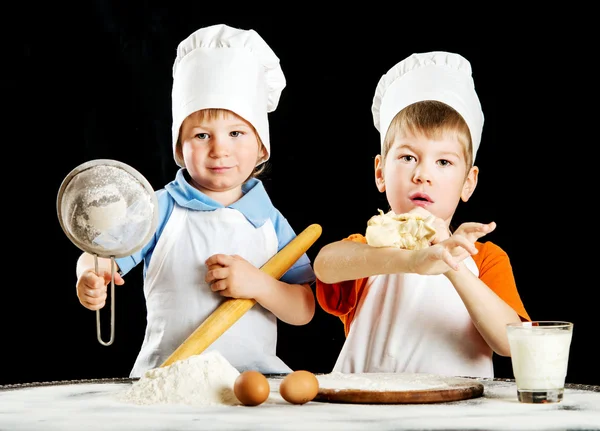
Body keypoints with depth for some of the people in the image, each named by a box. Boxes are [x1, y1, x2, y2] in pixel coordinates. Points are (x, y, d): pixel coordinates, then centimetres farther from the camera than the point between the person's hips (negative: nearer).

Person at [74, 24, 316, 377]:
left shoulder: (270, 222, 7)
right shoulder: (160, 210, 2)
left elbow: (304, 311, 6)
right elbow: (101, 255, -5)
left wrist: (258, 284, -12)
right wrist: (90, 278, -28)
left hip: (254, 373, 2)